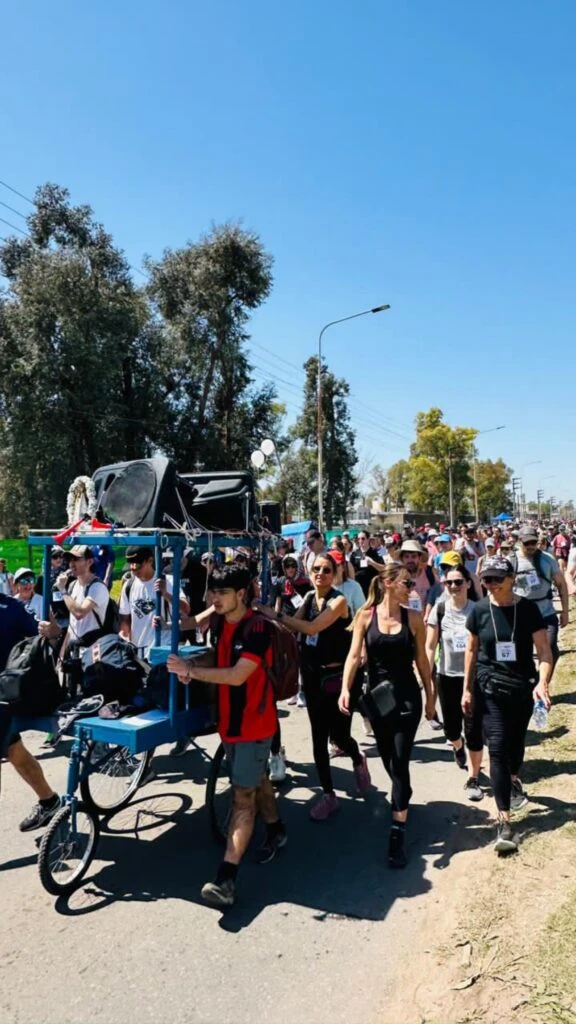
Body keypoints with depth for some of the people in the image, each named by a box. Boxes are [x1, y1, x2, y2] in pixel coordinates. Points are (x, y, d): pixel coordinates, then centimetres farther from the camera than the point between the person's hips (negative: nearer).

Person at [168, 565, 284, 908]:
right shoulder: (222, 624, 2)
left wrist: (191, 670, -26)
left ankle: (226, 878, -7)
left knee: (243, 795, -7)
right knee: (256, 780, 24)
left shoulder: (257, 627, -22)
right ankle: (277, 830, 45)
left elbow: (237, 675, -28)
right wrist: (191, 668, -5)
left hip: (254, 722, -8)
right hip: (231, 720, 9)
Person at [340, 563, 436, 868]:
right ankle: (403, 800, 48)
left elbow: (421, 659, 4)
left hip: (407, 696, -1)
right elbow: (354, 655, -9)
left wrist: (430, 695, 8)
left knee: (400, 763, -4)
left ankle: (397, 834, 2)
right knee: (388, 760, 17)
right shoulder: (365, 615, -6)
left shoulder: (413, 618, -4)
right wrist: (346, 689, -21)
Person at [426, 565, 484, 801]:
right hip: (447, 677, 1)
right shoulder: (439, 610, -6)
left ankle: (473, 779, 13)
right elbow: (430, 646, -3)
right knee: (451, 727, 13)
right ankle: (458, 747, 49)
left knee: (474, 730, -3)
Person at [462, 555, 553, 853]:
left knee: (517, 740, 20)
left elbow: (544, 650, -9)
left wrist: (542, 683, -24)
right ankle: (504, 822, -5)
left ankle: (514, 779, 54)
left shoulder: (528, 608, -9)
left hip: (524, 687, 1)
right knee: (498, 747, -8)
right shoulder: (479, 610, -7)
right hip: (490, 688, -1)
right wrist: (467, 689, 5)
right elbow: (471, 650, 4)